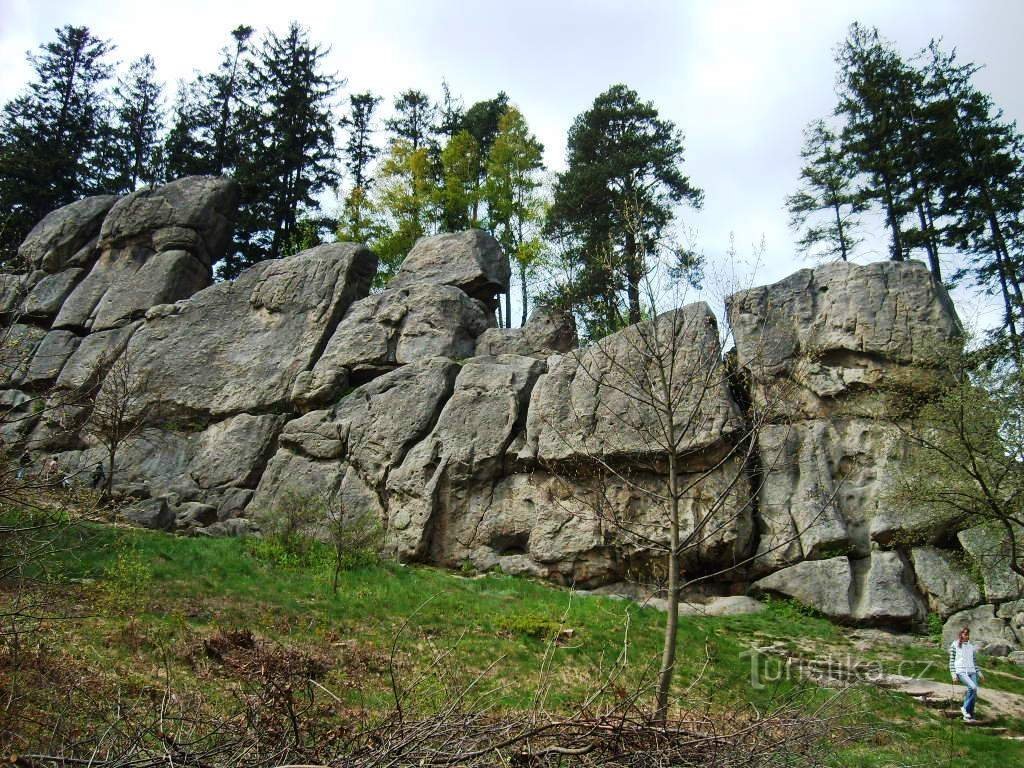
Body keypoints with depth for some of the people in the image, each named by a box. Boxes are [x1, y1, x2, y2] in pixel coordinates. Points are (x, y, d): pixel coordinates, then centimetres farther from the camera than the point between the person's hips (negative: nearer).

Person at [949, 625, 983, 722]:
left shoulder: (971, 646, 15)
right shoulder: (955, 645, 1)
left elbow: (974, 660, 22)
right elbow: (951, 660, 0)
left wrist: (978, 672, 12)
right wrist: (953, 674, -7)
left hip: (971, 671, 5)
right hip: (961, 671, -5)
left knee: (973, 693, -4)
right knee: (973, 688, -26)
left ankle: (968, 716, 8)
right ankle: (965, 708, -9)